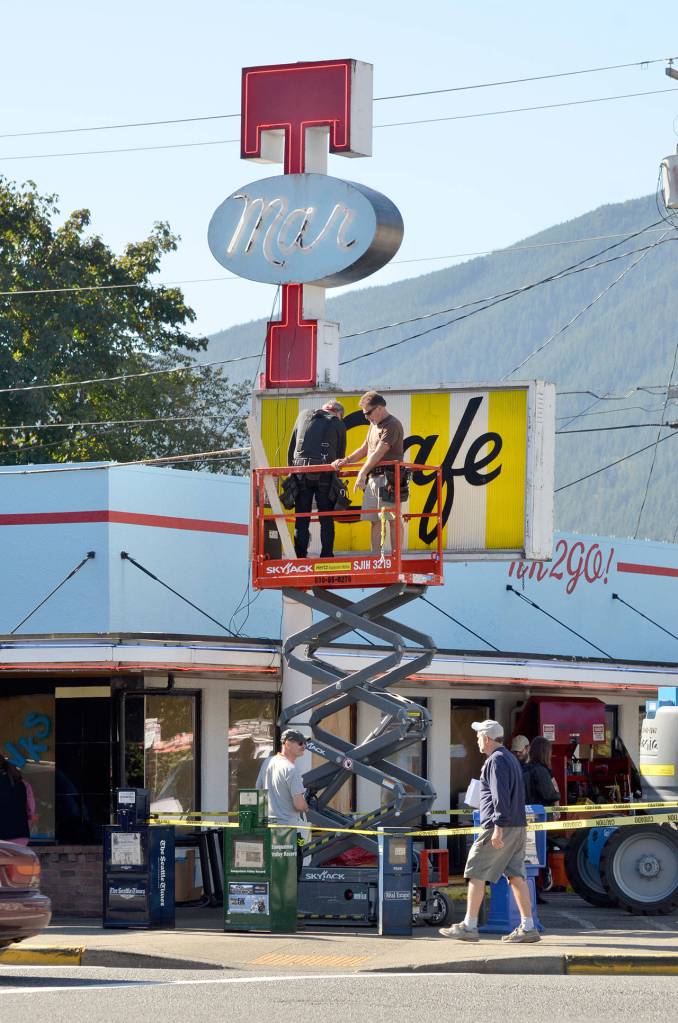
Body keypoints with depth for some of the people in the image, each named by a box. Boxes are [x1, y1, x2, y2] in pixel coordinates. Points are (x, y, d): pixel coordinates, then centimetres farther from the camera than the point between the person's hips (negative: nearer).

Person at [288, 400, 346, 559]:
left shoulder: (304, 415, 16)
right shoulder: (338, 424, 8)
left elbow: (291, 447, 14)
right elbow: (340, 454, 10)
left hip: (301, 474, 2)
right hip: (325, 474, -2)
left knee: (301, 519, 4)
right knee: (326, 520, 4)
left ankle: (300, 557, -2)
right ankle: (327, 557, -1)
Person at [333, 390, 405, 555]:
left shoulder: (392, 425, -10)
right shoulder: (374, 425, 21)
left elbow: (379, 452, -16)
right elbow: (364, 449, 27)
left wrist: (362, 473, -14)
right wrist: (346, 461, 12)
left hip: (388, 478, -9)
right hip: (373, 478, 9)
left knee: (392, 519, -8)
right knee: (374, 520, 7)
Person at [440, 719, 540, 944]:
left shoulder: (496, 760, -11)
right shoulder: (511, 758, 20)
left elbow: (500, 796, -20)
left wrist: (498, 828, -23)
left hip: (499, 827, -10)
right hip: (518, 827, 10)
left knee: (476, 874, -4)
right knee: (516, 876, 6)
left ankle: (469, 926, -3)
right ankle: (528, 927, 0)